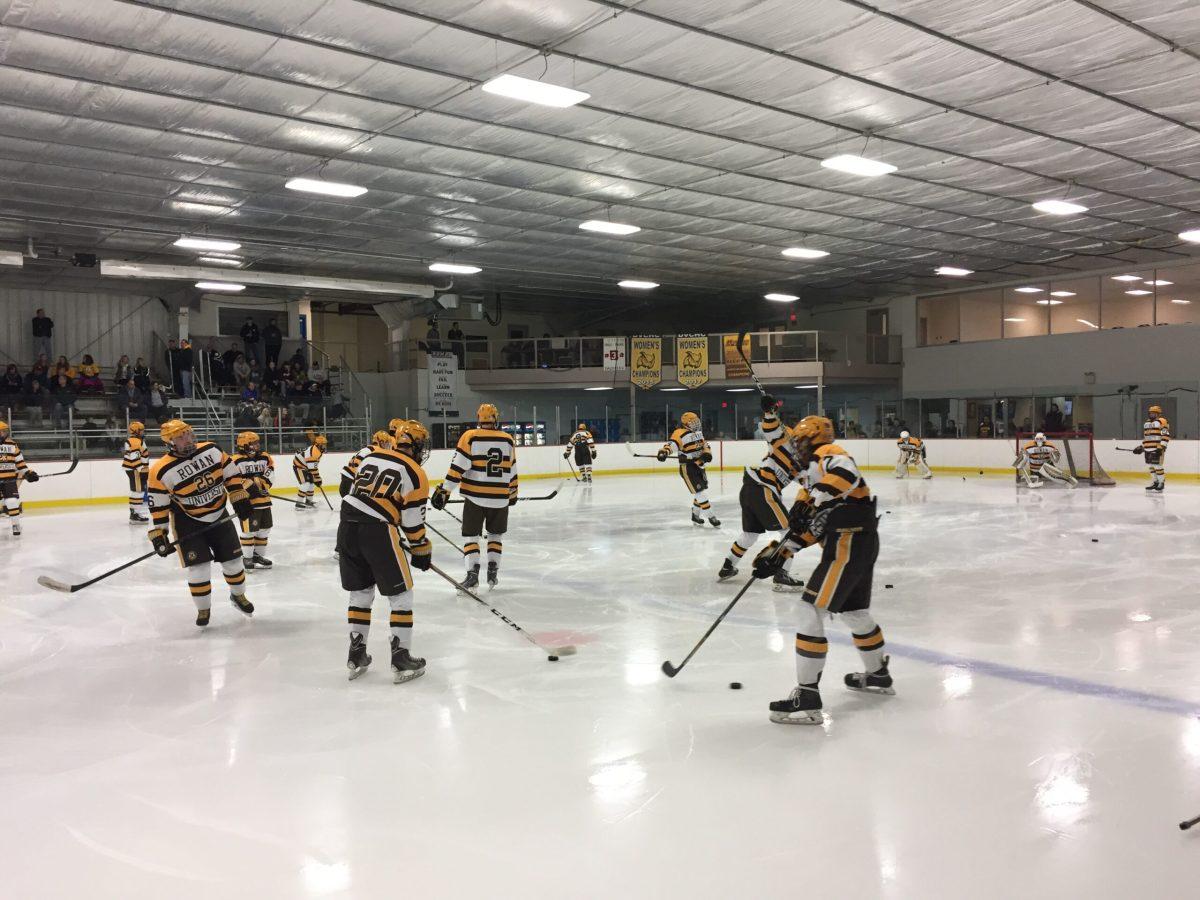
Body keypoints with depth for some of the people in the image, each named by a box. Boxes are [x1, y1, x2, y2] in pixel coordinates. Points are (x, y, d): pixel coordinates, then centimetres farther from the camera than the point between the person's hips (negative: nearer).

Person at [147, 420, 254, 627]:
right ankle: (203, 608, 13)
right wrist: (158, 534, -15)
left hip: (219, 515, 4)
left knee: (233, 559, 9)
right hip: (188, 522, -3)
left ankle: (238, 595, 35)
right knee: (198, 566, -9)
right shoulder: (161, 471, -19)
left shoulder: (211, 450, -9)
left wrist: (239, 496, -4)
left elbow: (230, 472, 3)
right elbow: (158, 506, -14)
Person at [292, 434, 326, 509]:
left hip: (304, 466, 10)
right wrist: (317, 479, -23)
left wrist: (317, 478, 12)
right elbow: (312, 467, -28)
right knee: (306, 483, -19)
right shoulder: (314, 451, -28)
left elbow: (315, 465, 15)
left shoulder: (319, 450, 6)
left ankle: (308, 501, 25)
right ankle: (299, 503, -18)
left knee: (311, 483, 12)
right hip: (298, 466, -10)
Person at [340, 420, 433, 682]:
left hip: (347, 526, 6)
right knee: (401, 596, 8)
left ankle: (356, 656, 25)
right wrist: (422, 552, 13)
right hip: (378, 533, -6)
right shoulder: (415, 474, 0)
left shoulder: (371, 456, 16)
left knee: (361, 594, 20)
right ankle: (401, 660, 9)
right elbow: (413, 521, 0)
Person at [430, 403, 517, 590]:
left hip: (475, 497, -2)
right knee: (496, 534, 20)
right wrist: (513, 493, 25)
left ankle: (472, 573, -6)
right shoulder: (508, 440, 3)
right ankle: (493, 571, 12)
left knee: (471, 535, 7)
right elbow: (512, 471, 11)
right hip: (500, 498, 3)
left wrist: (443, 491, -9)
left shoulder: (470, 437, -6)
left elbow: (457, 467, -12)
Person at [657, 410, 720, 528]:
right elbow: (671, 444, -29)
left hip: (699, 466, 9)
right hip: (687, 468, -9)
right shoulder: (680, 433, -16)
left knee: (701, 490, 15)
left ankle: (695, 516, 31)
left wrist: (706, 454, -9)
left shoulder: (698, 433, 11)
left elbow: (705, 445, 13)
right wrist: (664, 451, -49)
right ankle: (711, 517, -1)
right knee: (699, 492, -8)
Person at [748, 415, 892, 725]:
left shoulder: (826, 454, -5)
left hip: (848, 545, -11)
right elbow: (809, 526, 22)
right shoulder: (817, 470, 25)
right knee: (855, 611, 26)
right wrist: (778, 554, 16)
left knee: (812, 610, -12)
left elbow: (847, 473, -30)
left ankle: (807, 697, -12)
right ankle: (878, 675, 46)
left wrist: (812, 501, -33)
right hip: (862, 542, 11)